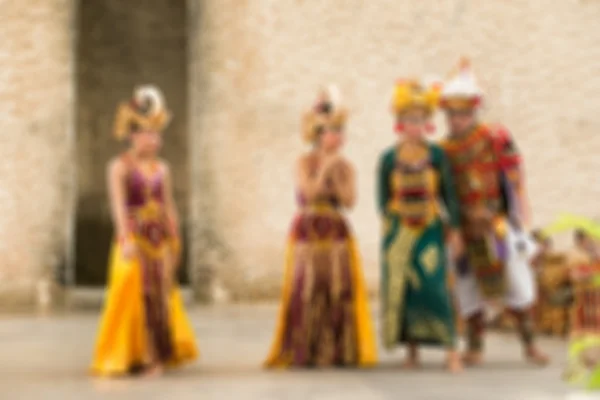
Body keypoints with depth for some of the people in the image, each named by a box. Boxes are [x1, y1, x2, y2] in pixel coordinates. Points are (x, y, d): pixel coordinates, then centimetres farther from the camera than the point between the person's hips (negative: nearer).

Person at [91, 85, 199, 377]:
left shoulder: (162, 168, 10)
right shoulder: (120, 166, -5)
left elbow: (169, 206, 13)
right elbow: (118, 204, -15)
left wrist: (175, 240, 11)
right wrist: (126, 238, -25)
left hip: (161, 238, 5)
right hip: (135, 237, -5)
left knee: (162, 294, 6)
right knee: (135, 294, -3)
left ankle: (157, 355, 13)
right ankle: (127, 356, 7)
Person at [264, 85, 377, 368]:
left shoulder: (345, 166, 7)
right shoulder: (305, 162, -2)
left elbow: (350, 201, -5)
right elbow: (310, 192, -17)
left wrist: (336, 173, -10)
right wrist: (325, 167, -15)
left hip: (337, 233, 3)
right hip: (308, 231, -3)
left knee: (339, 289, 1)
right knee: (307, 290, -4)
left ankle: (336, 350, 9)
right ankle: (303, 352, 3)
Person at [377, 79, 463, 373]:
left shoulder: (437, 155, 2)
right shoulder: (388, 159, 1)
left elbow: (448, 193, 4)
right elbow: (383, 198, 4)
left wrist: (454, 229, 1)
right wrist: (389, 226, -6)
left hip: (430, 229, -1)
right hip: (399, 231, 1)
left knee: (435, 286, -10)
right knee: (403, 289, 4)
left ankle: (451, 351, -7)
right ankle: (412, 350, 15)